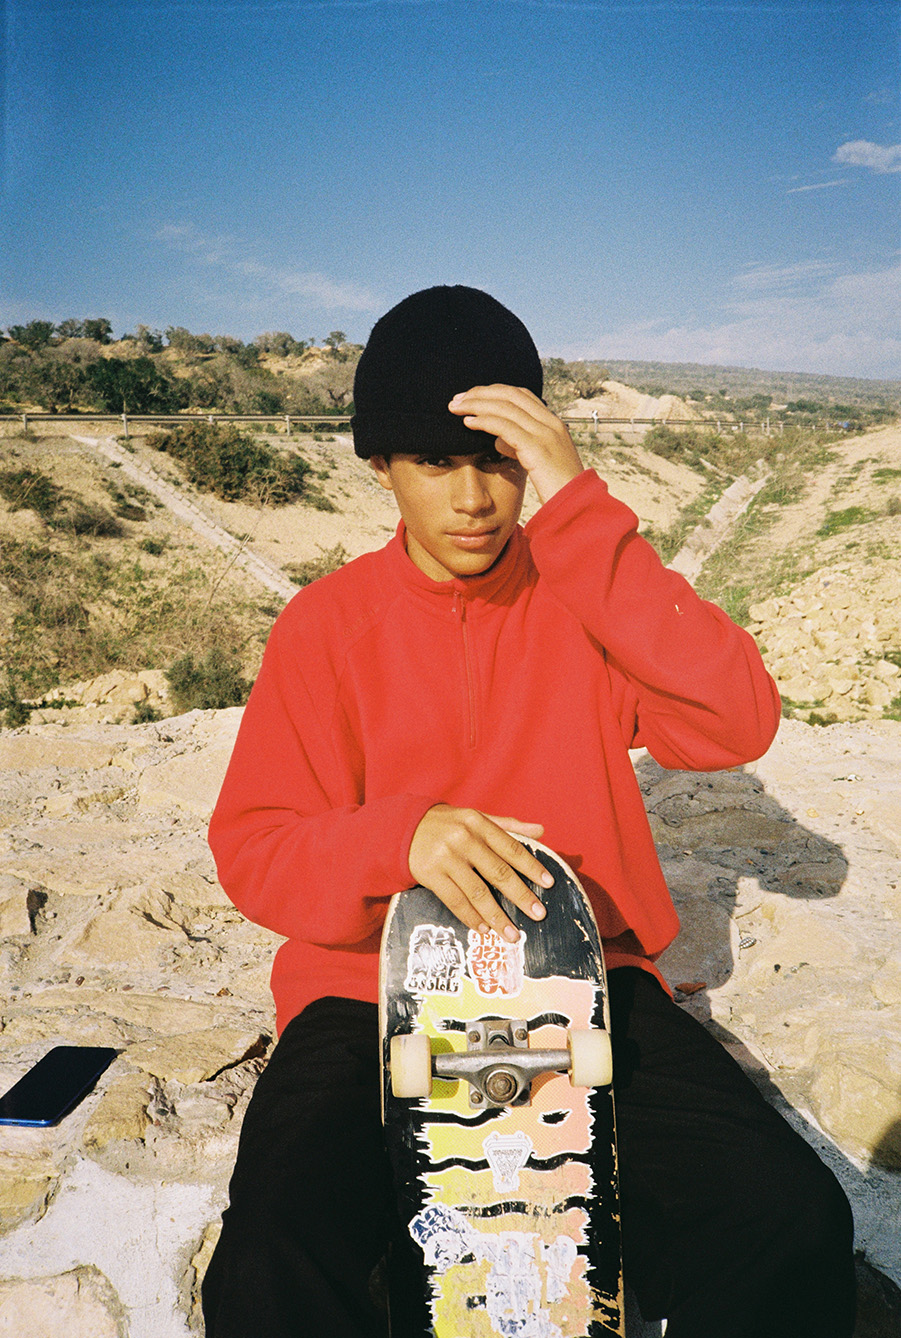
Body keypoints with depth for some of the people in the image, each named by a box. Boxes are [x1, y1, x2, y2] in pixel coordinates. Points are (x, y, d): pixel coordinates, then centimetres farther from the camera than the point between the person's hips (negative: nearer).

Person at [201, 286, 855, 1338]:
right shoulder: (327, 623, 2)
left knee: (791, 1228, -21)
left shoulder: (583, 591, 3)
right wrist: (401, 837, -25)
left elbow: (736, 725, -14)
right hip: (376, 989, 0)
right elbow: (251, 853, -3)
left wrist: (581, 511, -19)